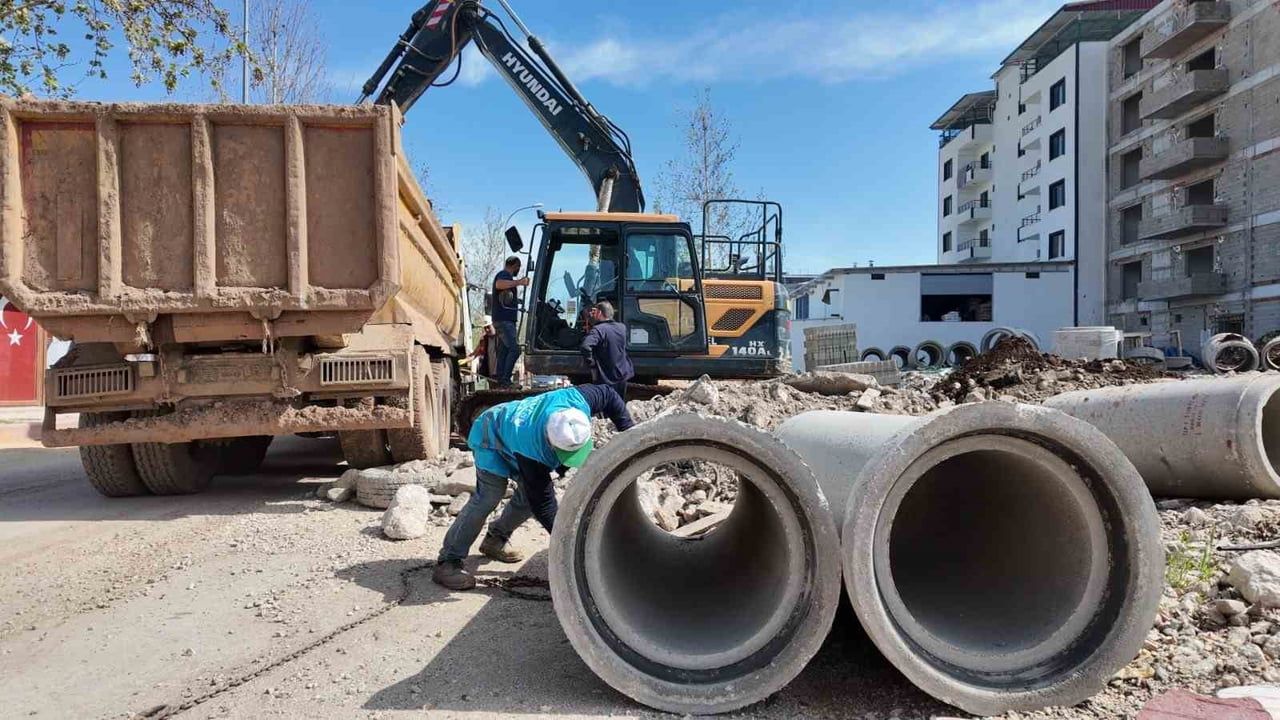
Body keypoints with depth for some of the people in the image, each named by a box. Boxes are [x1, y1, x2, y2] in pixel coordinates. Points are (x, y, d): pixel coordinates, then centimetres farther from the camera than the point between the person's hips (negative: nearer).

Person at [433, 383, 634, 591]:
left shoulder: (577, 401, -35)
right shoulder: (533, 452, -44)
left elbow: (608, 394, -13)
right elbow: (543, 503, -32)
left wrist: (629, 431, -17)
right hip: (491, 435, -7)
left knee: (530, 493, 2)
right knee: (490, 494, -22)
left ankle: (495, 540, 24)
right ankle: (447, 562, -17)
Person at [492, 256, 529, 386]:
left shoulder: (505, 275, 26)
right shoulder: (504, 274, -7)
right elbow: (499, 284, -33)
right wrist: (519, 282, -32)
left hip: (505, 320, 11)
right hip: (504, 320, -11)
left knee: (503, 351, 8)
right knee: (515, 349, -18)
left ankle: (501, 380, 8)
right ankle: (505, 379, -20)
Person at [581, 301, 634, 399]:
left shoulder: (598, 330, -20)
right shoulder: (622, 328, 1)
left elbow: (586, 346, -35)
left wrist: (590, 362, -18)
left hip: (606, 380, -6)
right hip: (622, 376, 6)